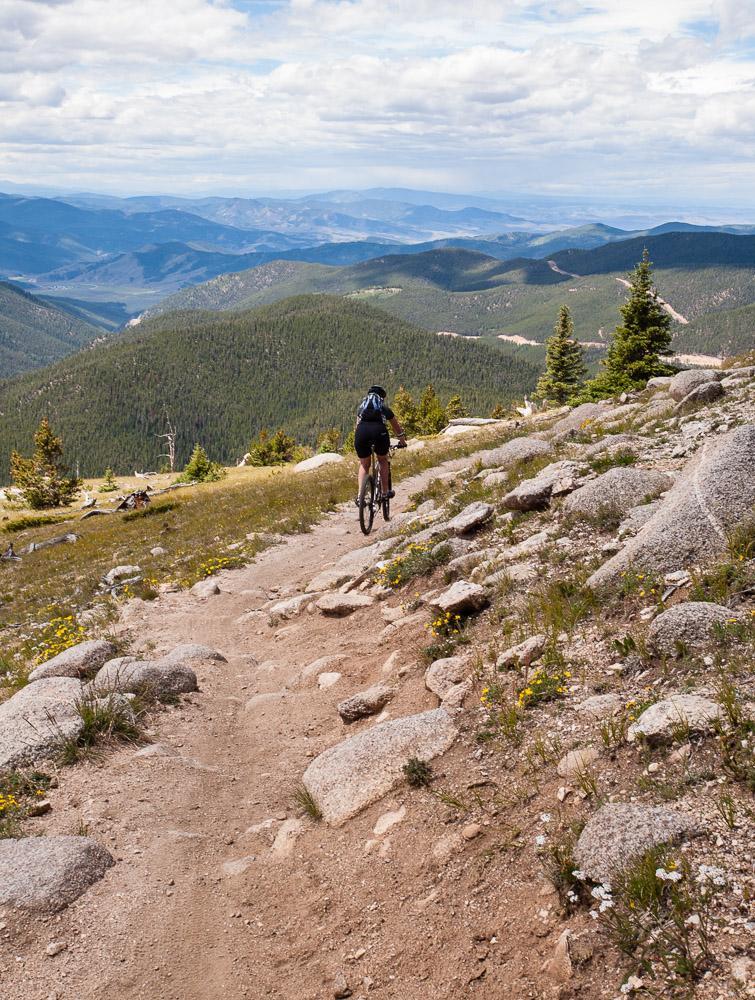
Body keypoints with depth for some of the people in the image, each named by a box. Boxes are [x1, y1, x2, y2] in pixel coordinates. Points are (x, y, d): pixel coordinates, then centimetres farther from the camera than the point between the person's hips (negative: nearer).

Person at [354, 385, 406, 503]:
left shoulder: (362, 407, 32)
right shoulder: (385, 408, 28)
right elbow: (397, 427, 37)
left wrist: (360, 442, 52)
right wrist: (402, 442, 52)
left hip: (361, 431, 1)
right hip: (379, 431, -1)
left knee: (364, 465, 17)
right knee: (383, 461, 23)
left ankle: (360, 495, 4)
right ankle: (385, 491, 22)